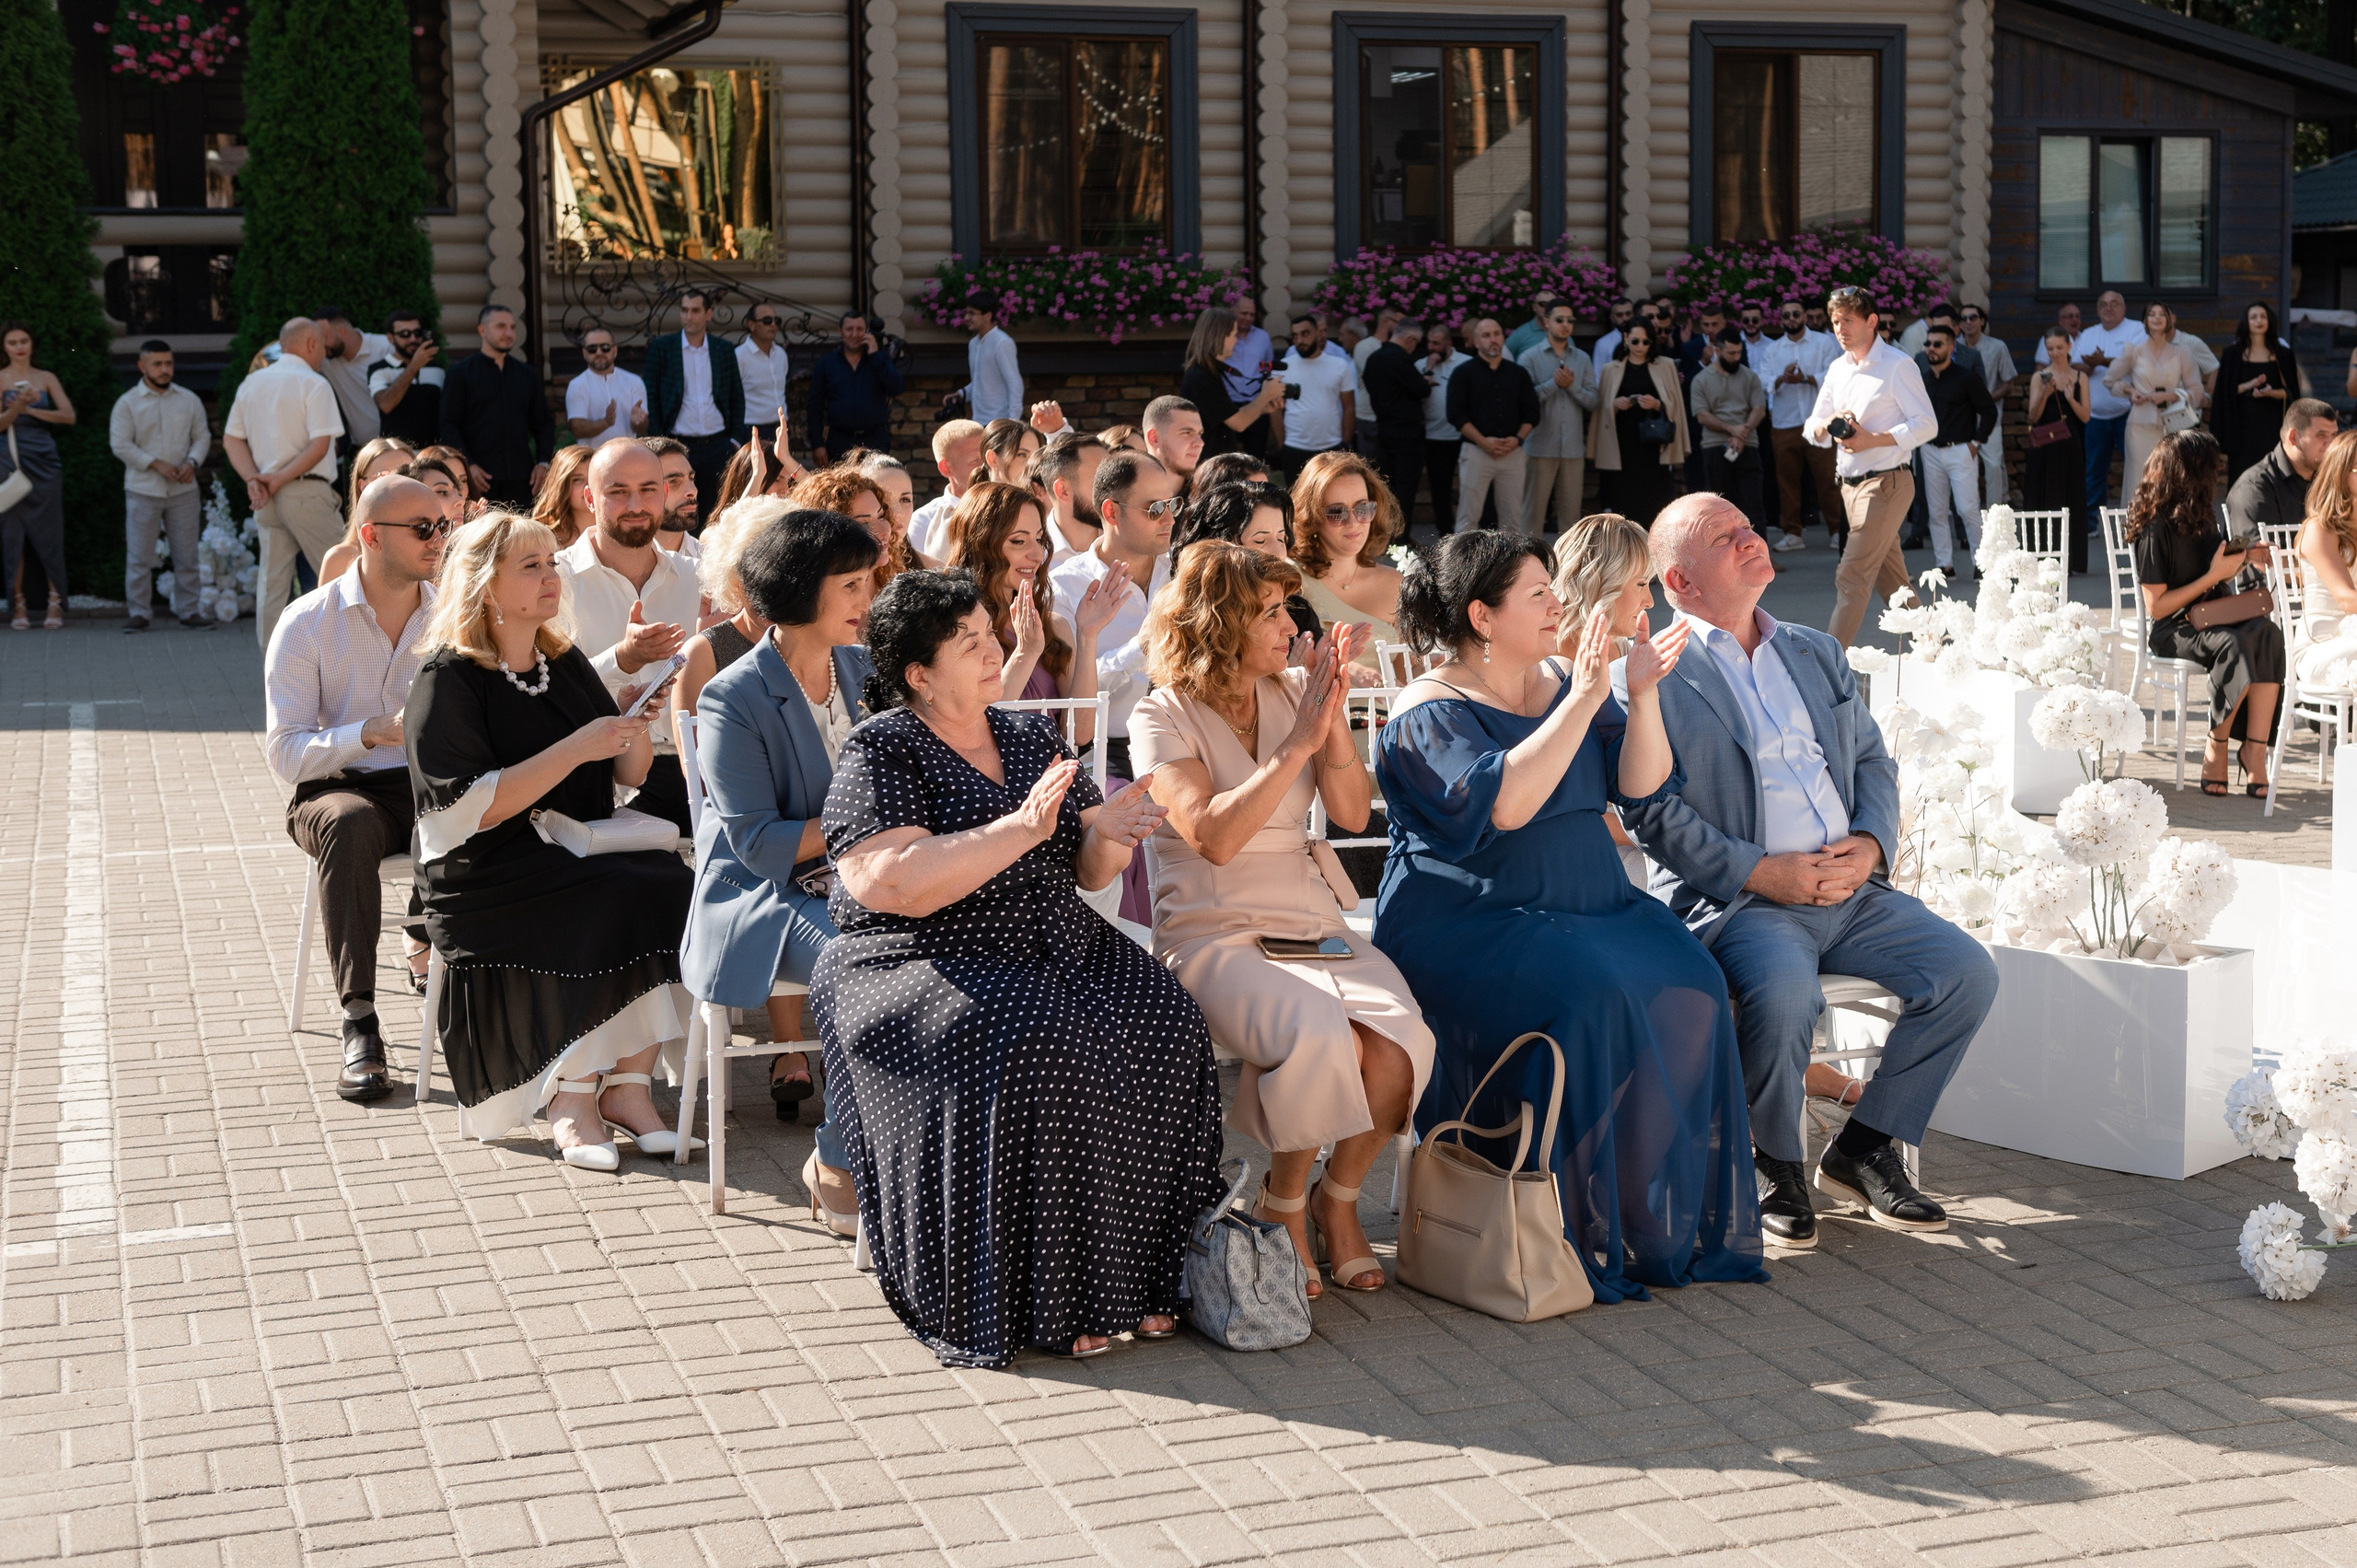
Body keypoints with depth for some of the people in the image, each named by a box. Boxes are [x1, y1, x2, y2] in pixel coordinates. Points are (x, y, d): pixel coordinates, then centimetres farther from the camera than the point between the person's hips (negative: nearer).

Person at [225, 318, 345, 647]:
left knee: (272, 581, 8)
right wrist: (280, 479, -10)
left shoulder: (251, 383, 14)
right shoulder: (313, 384, -7)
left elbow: (231, 439, 11)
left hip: (266, 496, 7)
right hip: (308, 492, -6)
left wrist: (253, 479, -2)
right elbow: (320, 445, -16)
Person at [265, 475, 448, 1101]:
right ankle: (359, 1025, -36)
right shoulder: (307, 624, -3)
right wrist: (372, 733, -26)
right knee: (350, 824, -39)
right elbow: (285, 752, -10)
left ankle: (429, 954, -3)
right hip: (336, 787, -2)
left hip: (429, 789, 2)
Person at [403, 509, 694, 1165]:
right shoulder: (446, 679, -6)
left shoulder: (565, 663, 15)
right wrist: (576, 748, -19)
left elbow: (628, 775, 17)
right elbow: (470, 810, -16)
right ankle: (572, 1100, -21)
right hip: (482, 881, -6)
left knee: (672, 883, -24)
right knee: (612, 903, -31)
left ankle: (626, 1084, -18)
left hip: (581, 854, 6)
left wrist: (632, 724, -4)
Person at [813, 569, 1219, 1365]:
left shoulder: (1032, 737, 16)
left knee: (1165, 1027, -20)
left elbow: (1087, 871, 17)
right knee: (1028, 1050, -34)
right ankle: (1035, 1298, -23)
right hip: (926, 965, -6)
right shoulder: (879, 753, -4)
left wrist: (1106, 834, -8)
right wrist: (1020, 828, -23)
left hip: (1059, 954, 6)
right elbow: (892, 885, -20)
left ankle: (1140, 1278, -14)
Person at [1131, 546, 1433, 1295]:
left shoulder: (1294, 692, 12)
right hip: (1214, 936, -4)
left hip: (1313, 924, 5)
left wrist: (1334, 719, -11)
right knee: (1320, 1038, -33)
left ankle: (1337, 1199, 0)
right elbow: (1214, 834, -17)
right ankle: (1283, 1206, -5)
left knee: (1399, 1042, -26)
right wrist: (1298, 742, -19)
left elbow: (1352, 813, 4)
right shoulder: (1163, 718, -3)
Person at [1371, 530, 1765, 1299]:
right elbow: (1503, 804, -24)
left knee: (1687, 986, -20)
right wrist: (1582, 703, -23)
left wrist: (1642, 695, -11)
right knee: (1592, 997, -32)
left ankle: (1686, 1221, -12)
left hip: (1590, 907, 6)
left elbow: (1641, 786, 5)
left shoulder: (1562, 683, 15)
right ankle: (1593, 1233, -20)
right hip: (1469, 926, -6)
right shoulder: (1428, 715, -6)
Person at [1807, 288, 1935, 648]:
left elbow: (1926, 425, -11)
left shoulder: (1897, 366, -7)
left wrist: (1873, 439, -19)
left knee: (1851, 576, -14)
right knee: (1891, 580, 14)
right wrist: (1828, 425, -9)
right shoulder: (1837, 369, 15)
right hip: (1850, 484, 8)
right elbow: (1812, 429, 15)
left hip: (1886, 483, -8)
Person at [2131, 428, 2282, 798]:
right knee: (2234, 645, -36)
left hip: (2211, 617, 7)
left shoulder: (2199, 517, 12)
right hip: (2171, 630, -7)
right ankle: (2216, 745, -15)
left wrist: (2242, 561, 6)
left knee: (2268, 632, -26)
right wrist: (2214, 576, -16)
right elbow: (2156, 607, -15)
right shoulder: (2156, 528, -13)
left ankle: (2255, 749, -29)